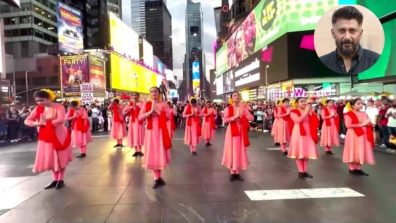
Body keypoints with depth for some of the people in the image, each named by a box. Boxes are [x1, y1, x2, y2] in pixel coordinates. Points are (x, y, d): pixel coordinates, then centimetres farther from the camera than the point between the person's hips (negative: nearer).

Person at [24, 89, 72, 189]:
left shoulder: (58, 107, -16)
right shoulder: (38, 109, 1)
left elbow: (61, 120, -30)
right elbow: (27, 121, 0)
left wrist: (46, 123, -23)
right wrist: (36, 123, -20)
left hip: (60, 136, -5)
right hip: (46, 137, 5)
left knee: (61, 158, 5)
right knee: (50, 159, 9)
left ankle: (61, 180, 17)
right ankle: (55, 180, 20)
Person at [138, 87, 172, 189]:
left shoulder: (163, 104, 3)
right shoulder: (146, 104, 4)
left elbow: (168, 116, -8)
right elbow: (140, 117, -6)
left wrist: (157, 110, -14)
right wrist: (151, 112, -17)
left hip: (161, 131, 0)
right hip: (151, 131, 1)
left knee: (160, 153, 5)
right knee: (152, 154, 3)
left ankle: (158, 177, 23)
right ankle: (157, 178, 15)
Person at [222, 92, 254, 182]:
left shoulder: (244, 107, 5)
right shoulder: (229, 108, -2)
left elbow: (251, 118, -6)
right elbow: (225, 120, -11)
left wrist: (243, 114, -17)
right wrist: (234, 117, -20)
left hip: (242, 131, 3)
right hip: (232, 131, -3)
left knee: (240, 151, 5)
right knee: (232, 151, -1)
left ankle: (238, 172, 15)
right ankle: (232, 173, 9)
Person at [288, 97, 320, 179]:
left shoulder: (309, 111, 8)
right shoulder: (293, 112, -6)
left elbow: (316, 120, -1)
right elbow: (299, 120, -23)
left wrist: (311, 111, -10)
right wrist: (306, 111, -22)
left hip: (308, 133, 4)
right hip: (299, 134, -4)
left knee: (306, 152, 9)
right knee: (299, 152, 2)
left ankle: (305, 171, 18)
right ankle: (300, 171, 11)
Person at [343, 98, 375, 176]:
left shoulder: (364, 114, 11)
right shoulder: (349, 114, -9)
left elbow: (369, 125, 15)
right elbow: (348, 125, -21)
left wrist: (368, 123, -9)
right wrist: (361, 124, -18)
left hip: (363, 136, 6)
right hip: (353, 136, -6)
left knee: (361, 152, 9)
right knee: (353, 151, -1)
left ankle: (358, 168, 19)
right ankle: (352, 169, 11)